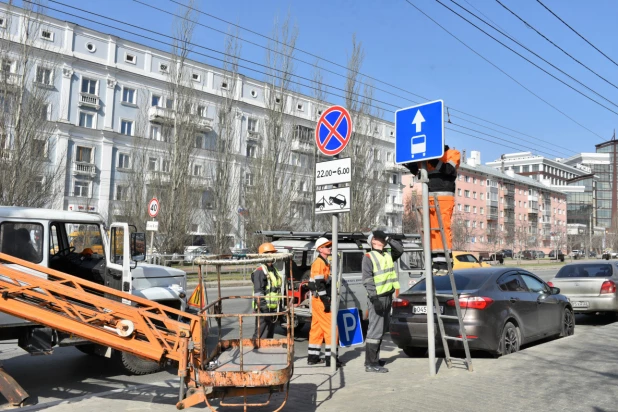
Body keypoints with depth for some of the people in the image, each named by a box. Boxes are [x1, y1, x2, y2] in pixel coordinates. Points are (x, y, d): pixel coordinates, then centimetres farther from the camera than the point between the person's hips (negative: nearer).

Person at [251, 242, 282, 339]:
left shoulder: (274, 270, 17)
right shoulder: (260, 271, -14)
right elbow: (258, 292, -21)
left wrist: (279, 305, 22)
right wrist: (263, 306, -26)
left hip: (273, 308, 9)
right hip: (263, 309, -9)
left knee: (270, 334, 17)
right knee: (261, 335, -9)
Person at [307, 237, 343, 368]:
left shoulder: (324, 262, 18)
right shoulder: (319, 262, -13)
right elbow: (319, 283, -21)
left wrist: (328, 299, 20)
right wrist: (325, 301, -22)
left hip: (318, 300, 10)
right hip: (320, 300, -10)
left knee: (317, 329, 13)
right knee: (330, 328, -8)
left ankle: (313, 357, 20)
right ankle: (330, 358, -5)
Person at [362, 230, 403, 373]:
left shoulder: (388, 255, 14)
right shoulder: (368, 257, -7)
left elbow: (400, 249, 22)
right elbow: (367, 279, -14)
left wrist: (389, 239, 7)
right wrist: (374, 298, -22)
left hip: (388, 296, 8)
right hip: (378, 298, -8)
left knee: (381, 330, 15)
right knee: (375, 330, -11)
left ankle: (374, 359, 25)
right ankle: (370, 364, -8)